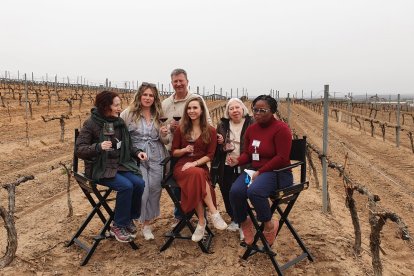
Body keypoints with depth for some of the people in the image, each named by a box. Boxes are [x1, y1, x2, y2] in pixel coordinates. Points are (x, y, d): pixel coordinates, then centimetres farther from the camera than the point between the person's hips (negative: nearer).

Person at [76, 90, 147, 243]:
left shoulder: (119, 122, 7)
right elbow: (79, 150, -12)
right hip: (100, 168, -5)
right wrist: (98, 146, -30)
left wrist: (137, 152, -3)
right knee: (126, 186, -28)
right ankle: (118, 226, -8)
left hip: (120, 165, 5)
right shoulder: (91, 124, -9)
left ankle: (129, 218, 3)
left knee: (139, 183, -19)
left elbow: (127, 146, 17)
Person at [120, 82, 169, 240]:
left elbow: (164, 141, 15)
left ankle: (147, 222, 23)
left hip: (156, 158, 3)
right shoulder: (128, 113, -1)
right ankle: (143, 223, 12)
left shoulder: (159, 115, 10)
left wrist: (164, 135, -6)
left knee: (155, 189, 3)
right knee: (142, 189, -12)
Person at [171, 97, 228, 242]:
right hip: (182, 167, 1)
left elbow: (210, 155, 0)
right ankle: (214, 213, -30)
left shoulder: (211, 131, 6)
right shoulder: (181, 129, 10)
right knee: (196, 175, -37)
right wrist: (184, 150, -10)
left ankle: (201, 222, -25)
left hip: (200, 166, 0)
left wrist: (194, 163, -15)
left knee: (196, 179, -38)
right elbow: (174, 152, 12)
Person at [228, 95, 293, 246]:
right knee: (235, 191, -22)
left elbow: (282, 158, -17)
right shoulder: (251, 129, 10)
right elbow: (247, 154, 16)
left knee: (254, 191, -35)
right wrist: (237, 161, -7)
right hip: (255, 171, 6)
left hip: (277, 172, -6)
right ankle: (244, 222, 8)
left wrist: (260, 172, -19)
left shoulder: (281, 128, -10)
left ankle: (269, 225, -8)